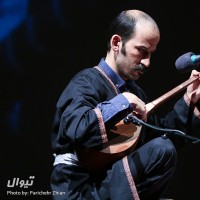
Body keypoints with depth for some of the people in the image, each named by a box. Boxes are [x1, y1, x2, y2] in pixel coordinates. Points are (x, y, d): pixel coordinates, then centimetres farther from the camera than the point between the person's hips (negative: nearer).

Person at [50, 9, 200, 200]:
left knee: (163, 149, -13)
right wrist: (124, 102, -25)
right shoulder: (87, 83, -12)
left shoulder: (133, 90, 14)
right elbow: (77, 129, -33)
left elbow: (163, 136, 18)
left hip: (116, 182, 8)